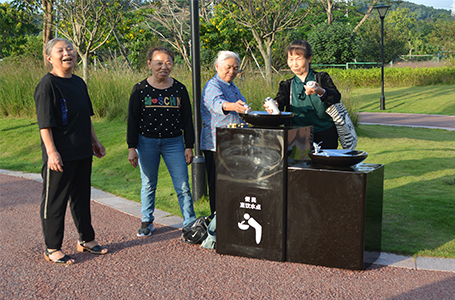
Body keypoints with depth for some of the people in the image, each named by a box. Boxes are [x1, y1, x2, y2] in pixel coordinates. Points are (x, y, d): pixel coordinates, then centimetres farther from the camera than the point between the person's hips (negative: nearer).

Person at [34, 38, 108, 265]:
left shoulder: (79, 83, 12)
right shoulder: (47, 84, -12)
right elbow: (45, 122, -16)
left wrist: (94, 141, 21)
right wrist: (51, 152, -22)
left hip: (82, 152, 8)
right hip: (60, 156, -8)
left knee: (82, 197, 18)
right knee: (55, 201, 2)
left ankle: (86, 239, 31)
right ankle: (52, 249, 13)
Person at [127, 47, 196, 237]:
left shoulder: (179, 89, 3)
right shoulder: (140, 89, 0)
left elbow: (187, 119, 6)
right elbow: (132, 120, 1)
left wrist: (189, 146, 2)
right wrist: (132, 147, -4)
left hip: (173, 142, 1)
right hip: (146, 142, 0)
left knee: (183, 186, -2)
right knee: (148, 185, 10)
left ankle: (190, 223, 9)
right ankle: (147, 222, 25)